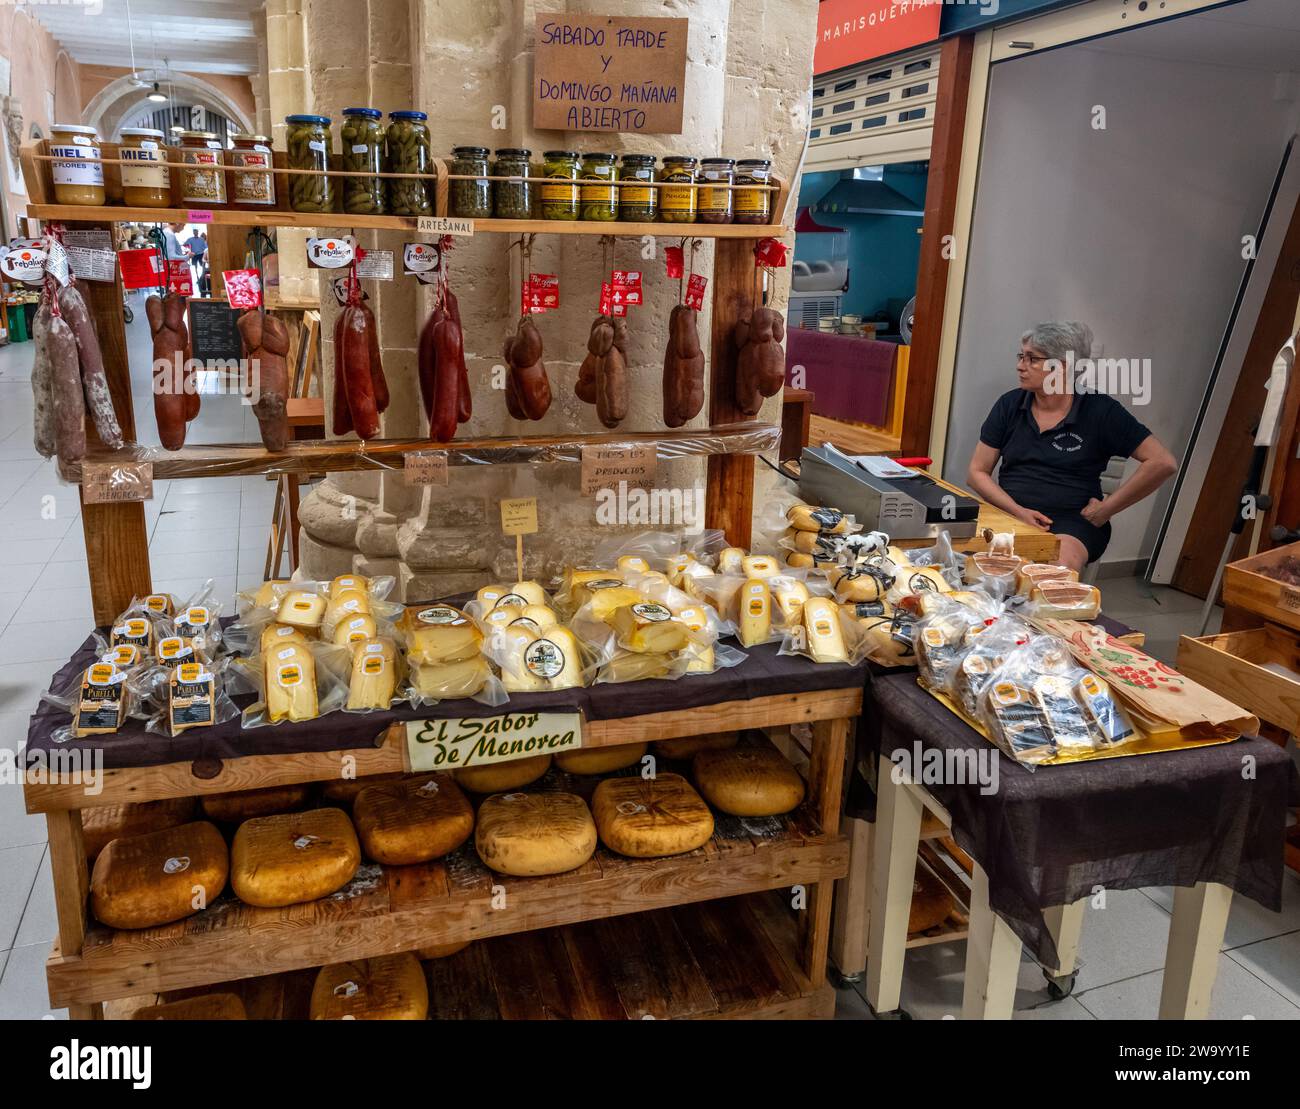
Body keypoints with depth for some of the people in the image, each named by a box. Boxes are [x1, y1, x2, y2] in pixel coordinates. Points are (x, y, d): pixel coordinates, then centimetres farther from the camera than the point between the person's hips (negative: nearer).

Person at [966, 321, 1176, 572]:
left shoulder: (1100, 410, -1)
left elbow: (1163, 462, -3)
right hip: (1010, 513, 3)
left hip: (1073, 520, -3)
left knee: (1061, 565, -38)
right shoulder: (1010, 405, 8)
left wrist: (1106, 509, -5)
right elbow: (977, 472, 7)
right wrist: (1018, 511, -8)